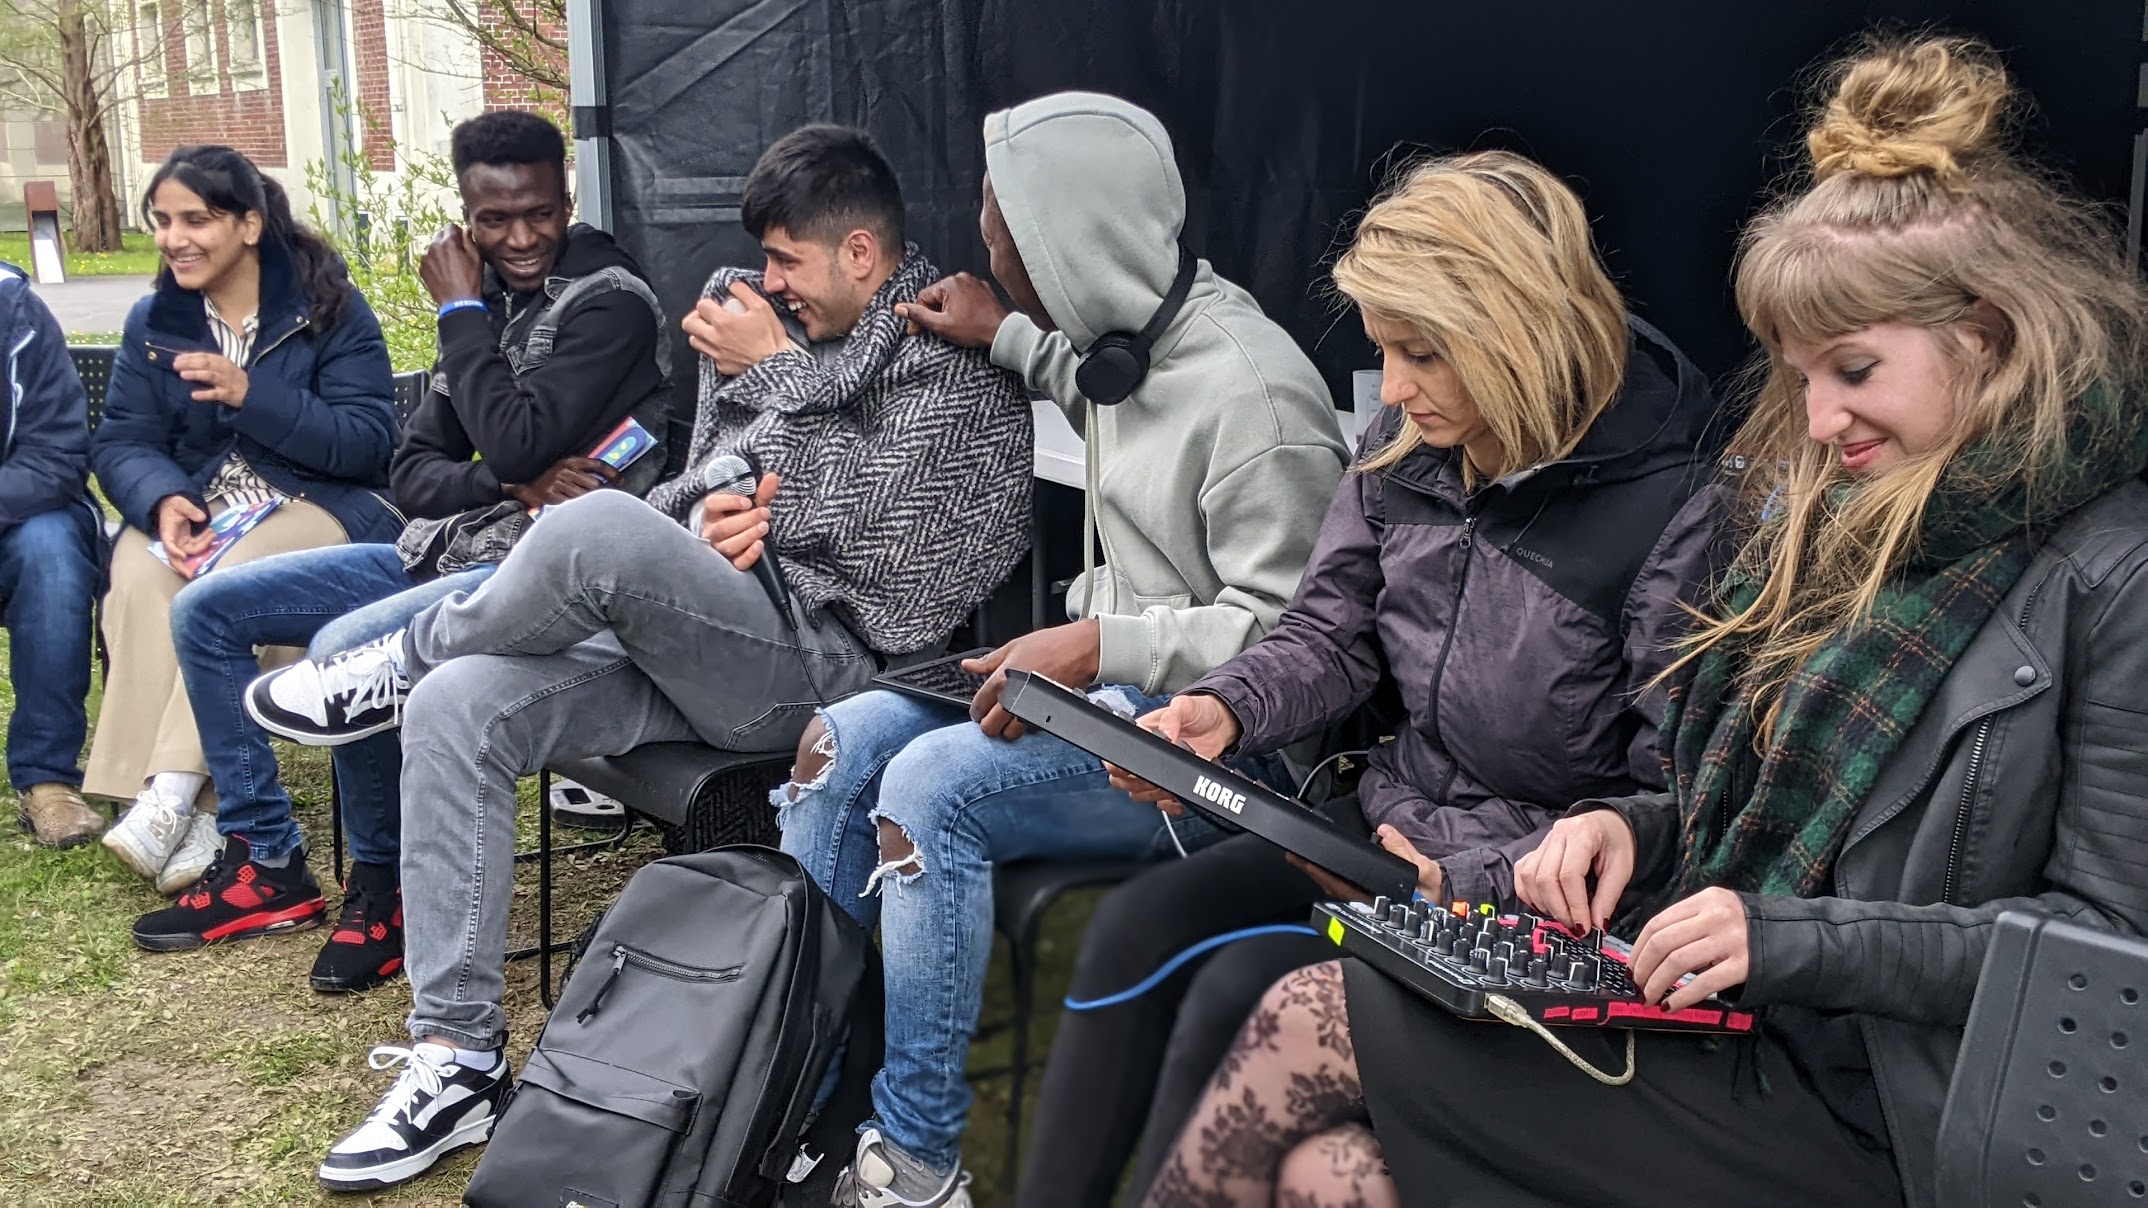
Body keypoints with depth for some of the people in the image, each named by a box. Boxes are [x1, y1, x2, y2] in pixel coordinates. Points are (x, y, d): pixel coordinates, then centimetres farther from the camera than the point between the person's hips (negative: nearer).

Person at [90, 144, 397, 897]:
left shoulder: (331, 309, -4)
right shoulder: (154, 320, 10)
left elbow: (368, 444, -11)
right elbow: (121, 442, 4)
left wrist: (251, 394, -23)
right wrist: (163, 500, -20)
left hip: (322, 505, -4)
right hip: (197, 510, 4)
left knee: (233, 583, -36)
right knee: (138, 579, -30)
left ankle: (174, 792, -32)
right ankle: (193, 813, -33)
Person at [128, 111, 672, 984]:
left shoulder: (610, 302, -11)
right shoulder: (491, 301, 12)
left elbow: (518, 445, -24)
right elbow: (410, 473, 9)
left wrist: (460, 313, -11)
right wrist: (511, 486, -13)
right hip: (442, 550, 9)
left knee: (344, 650, -33)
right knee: (204, 611, 7)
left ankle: (383, 888, -8)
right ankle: (266, 861, 13)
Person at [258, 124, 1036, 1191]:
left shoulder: (957, 368, -4)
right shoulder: (791, 328, 20)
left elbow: (826, 515, -14)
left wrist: (774, 373, -4)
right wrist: (708, 513, -1)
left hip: (821, 654, -8)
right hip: (689, 638, 8)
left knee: (594, 530, -33)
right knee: (455, 709, -13)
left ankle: (409, 655, 0)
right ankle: (459, 1057, -9)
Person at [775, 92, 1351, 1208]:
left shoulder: (1251, 393, -23)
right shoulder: (1136, 331, 5)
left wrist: (1099, 647, -26)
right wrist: (1005, 338, 24)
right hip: (1098, 676, 9)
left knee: (929, 784, -26)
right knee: (842, 740, -2)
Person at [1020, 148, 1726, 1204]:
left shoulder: (1676, 514, -21)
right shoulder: (1406, 447, -3)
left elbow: (1674, 804, -17)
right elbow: (1329, 636, 7)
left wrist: (1471, 878, -23)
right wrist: (1222, 709, -13)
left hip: (1530, 882, -6)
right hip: (1394, 819, 7)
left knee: (1239, 995, -20)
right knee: (1132, 929, -9)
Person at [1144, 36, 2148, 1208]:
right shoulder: (1832, 513, 13)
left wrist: (1790, 937, -20)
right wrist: (1633, 826, -1)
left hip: (1860, 1114, -7)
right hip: (1719, 1016, 7)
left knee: (1308, 1025, -13)